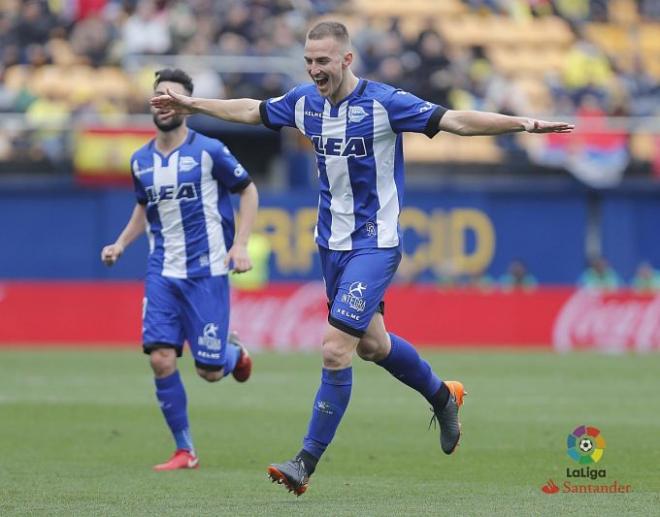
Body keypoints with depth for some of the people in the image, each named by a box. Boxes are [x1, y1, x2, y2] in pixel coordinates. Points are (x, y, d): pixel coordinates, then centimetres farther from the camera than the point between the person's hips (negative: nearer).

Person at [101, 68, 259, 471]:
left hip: (206, 272, -4)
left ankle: (235, 355, 36)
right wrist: (121, 244, 10)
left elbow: (248, 190, 3)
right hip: (163, 272, 4)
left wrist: (240, 245, -8)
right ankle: (185, 452, 0)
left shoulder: (209, 151, -7)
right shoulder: (141, 161, 7)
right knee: (161, 359, -13)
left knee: (210, 371, -3)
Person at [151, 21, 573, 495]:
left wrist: (523, 124, -28)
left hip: (374, 246, -7)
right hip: (332, 242, 7)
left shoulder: (383, 102, -17)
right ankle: (442, 396, 44)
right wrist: (192, 105, 27)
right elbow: (251, 111, 19)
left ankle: (307, 463, -6)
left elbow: (455, 121, -19)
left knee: (336, 349, -13)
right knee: (370, 343, 18)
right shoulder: (304, 102, 2)